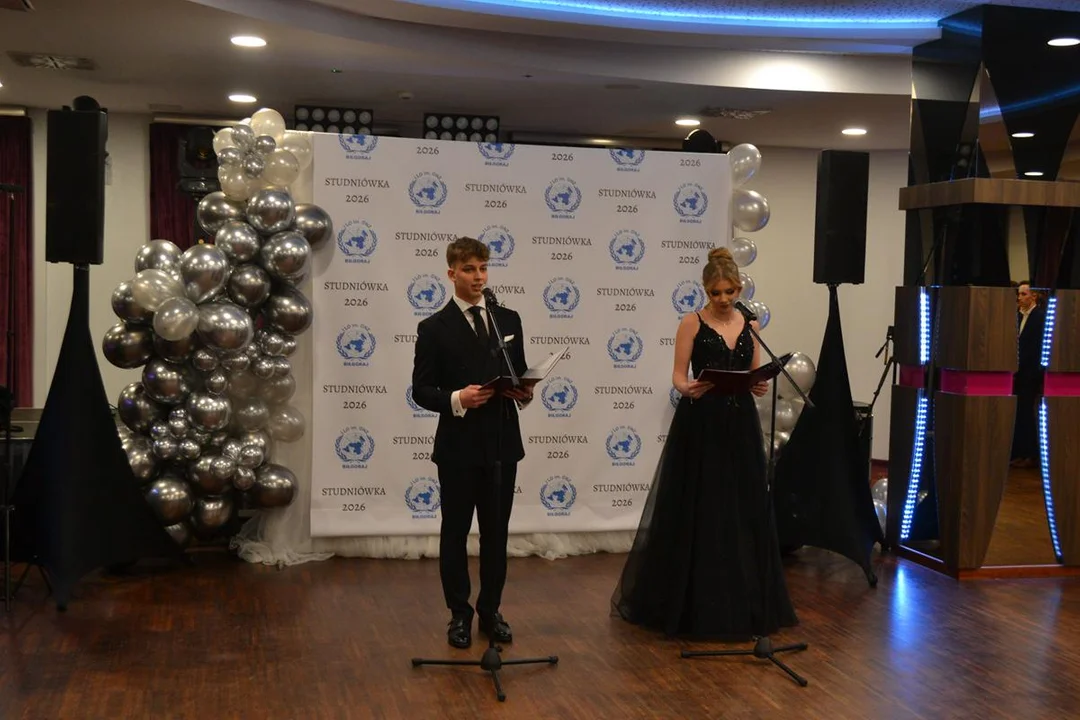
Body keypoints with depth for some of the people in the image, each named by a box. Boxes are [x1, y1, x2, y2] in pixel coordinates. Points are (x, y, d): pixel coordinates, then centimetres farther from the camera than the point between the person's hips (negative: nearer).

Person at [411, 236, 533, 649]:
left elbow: (519, 374, 13)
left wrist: (524, 392, -9)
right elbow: (421, 390, -5)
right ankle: (459, 614, 21)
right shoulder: (434, 328, -4)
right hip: (458, 447, -3)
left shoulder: (509, 320, 8)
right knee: (455, 534, 8)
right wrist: (456, 399, -22)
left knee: (496, 534, 11)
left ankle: (491, 611, 25)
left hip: (502, 444, 3)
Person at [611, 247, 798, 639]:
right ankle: (689, 603, 12)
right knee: (694, 513, -1)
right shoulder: (692, 323, -3)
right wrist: (688, 389, -29)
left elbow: (756, 375, 9)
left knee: (742, 512, 7)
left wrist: (760, 386, -13)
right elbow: (678, 376, -7)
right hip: (700, 425, -4)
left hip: (740, 426, 4)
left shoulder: (749, 325, 9)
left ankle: (743, 603, 18)